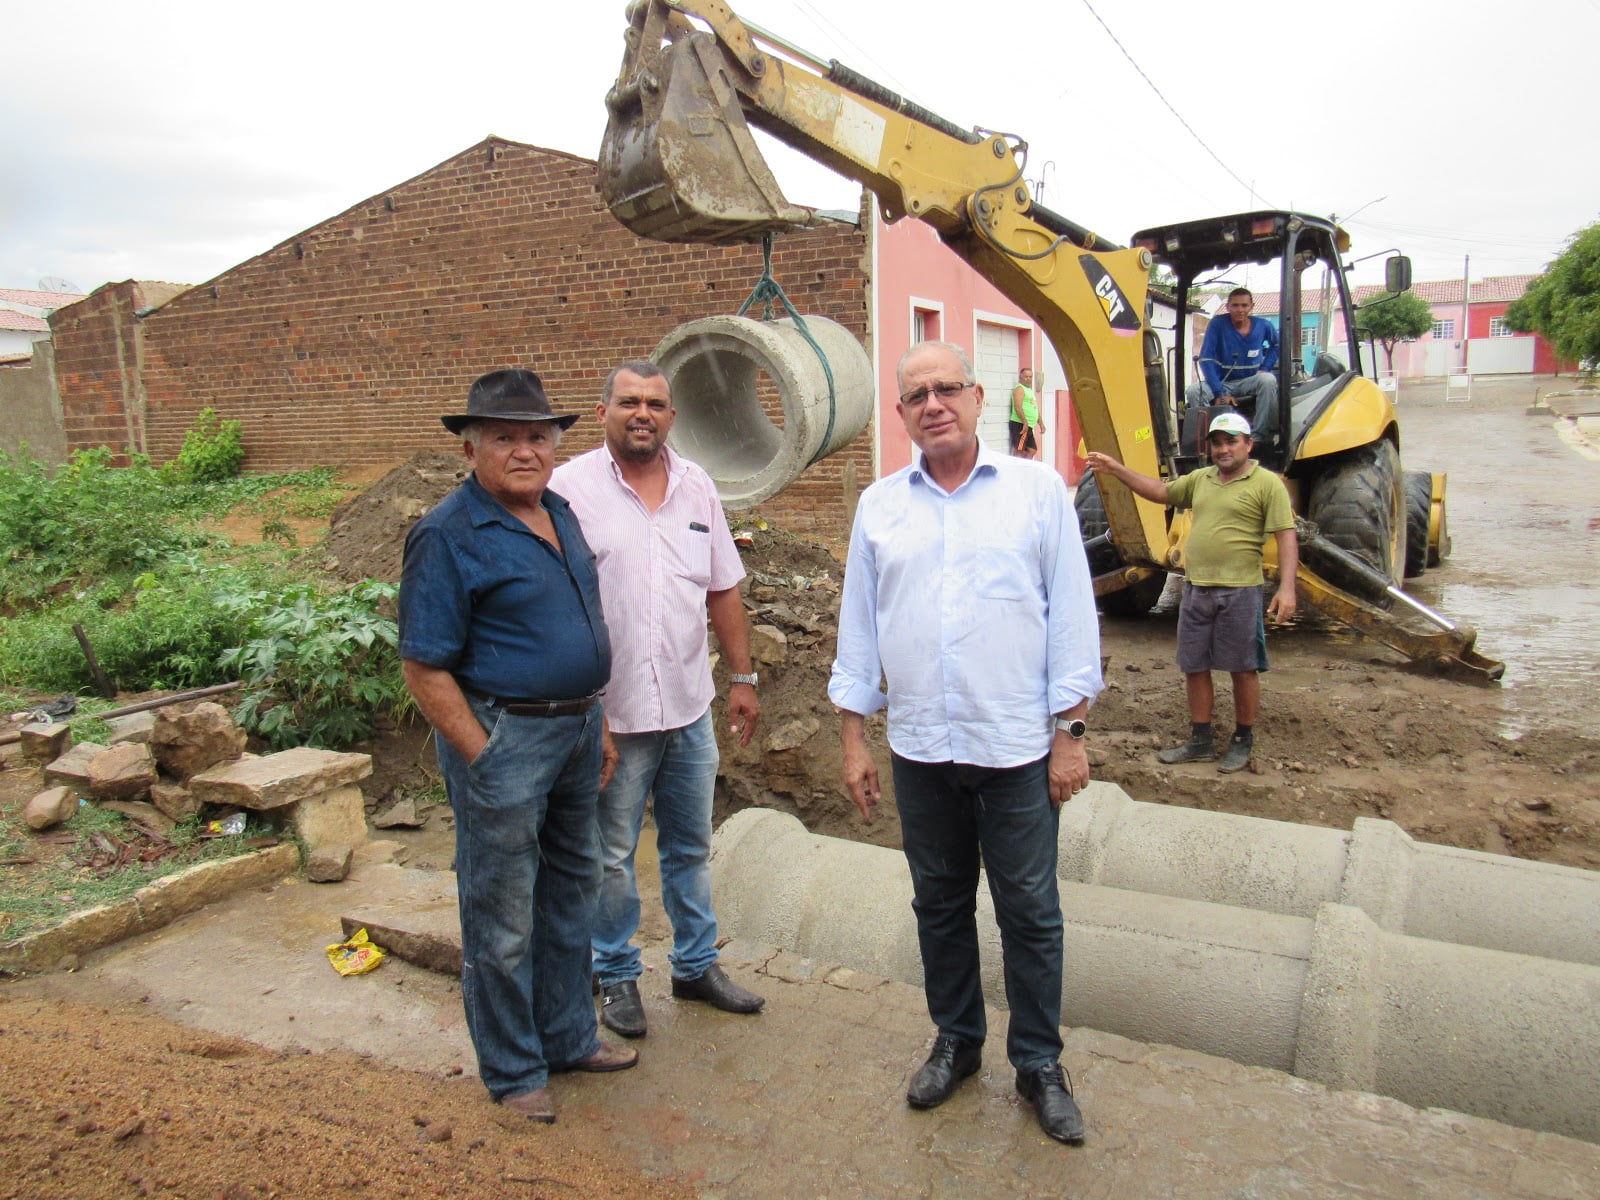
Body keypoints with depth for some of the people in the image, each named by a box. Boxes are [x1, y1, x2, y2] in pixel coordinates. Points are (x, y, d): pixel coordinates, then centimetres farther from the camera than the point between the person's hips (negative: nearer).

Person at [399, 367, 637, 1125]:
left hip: (576, 730, 8)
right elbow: (424, 667, -17)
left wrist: (596, 721, 15)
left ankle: (568, 1038, 38)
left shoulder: (559, 513, 9)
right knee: (502, 920, 7)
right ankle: (513, 1071, 26)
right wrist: (483, 759, -17)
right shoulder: (449, 536, -15)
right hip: (502, 736, -8)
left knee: (571, 895, 20)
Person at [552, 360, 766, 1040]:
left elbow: (723, 591, 11)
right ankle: (616, 975, 30)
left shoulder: (697, 488, 7)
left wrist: (743, 678, 10)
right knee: (611, 855, 11)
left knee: (690, 847, 18)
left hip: (691, 707, 5)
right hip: (611, 712, -4)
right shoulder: (571, 488, -8)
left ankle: (696, 965, 34)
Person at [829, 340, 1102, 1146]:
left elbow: (1071, 617, -1)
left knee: (1030, 915, 8)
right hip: (919, 748, 3)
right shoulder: (879, 505, 6)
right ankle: (956, 1042, 35)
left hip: (1017, 748, -2)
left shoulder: (1038, 490, -1)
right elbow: (858, 627, 9)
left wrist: (1071, 730, -5)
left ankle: (1039, 1064, 26)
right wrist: (853, 738, 5)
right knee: (939, 906, 16)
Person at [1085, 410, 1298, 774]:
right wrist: (1117, 470, 14)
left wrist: (1287, 588, -20)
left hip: (1239, 591, -6)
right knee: (1194, 667, 11)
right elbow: (1160, 491, 22)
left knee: (1243, 669, 6)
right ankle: (1200, 742, 24)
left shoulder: (1267, 484, -6)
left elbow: (1286, 537, -11)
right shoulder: (1201, 479, 14)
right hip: (1196, 589, 6)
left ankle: (1242, 742, 21)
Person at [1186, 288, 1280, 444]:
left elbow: (1276, 345, 19)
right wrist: (1220, 393, -24)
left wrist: (1265, 368, -1)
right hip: (1222, 383, -1)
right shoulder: (1217, 325, -10)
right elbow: (1206, 360, -15)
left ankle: (1260, 437, -29)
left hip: (1250, 382, 1)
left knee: (1268, 380, -32)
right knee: (1193, 391, -29)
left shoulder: (1264, 326, -3)